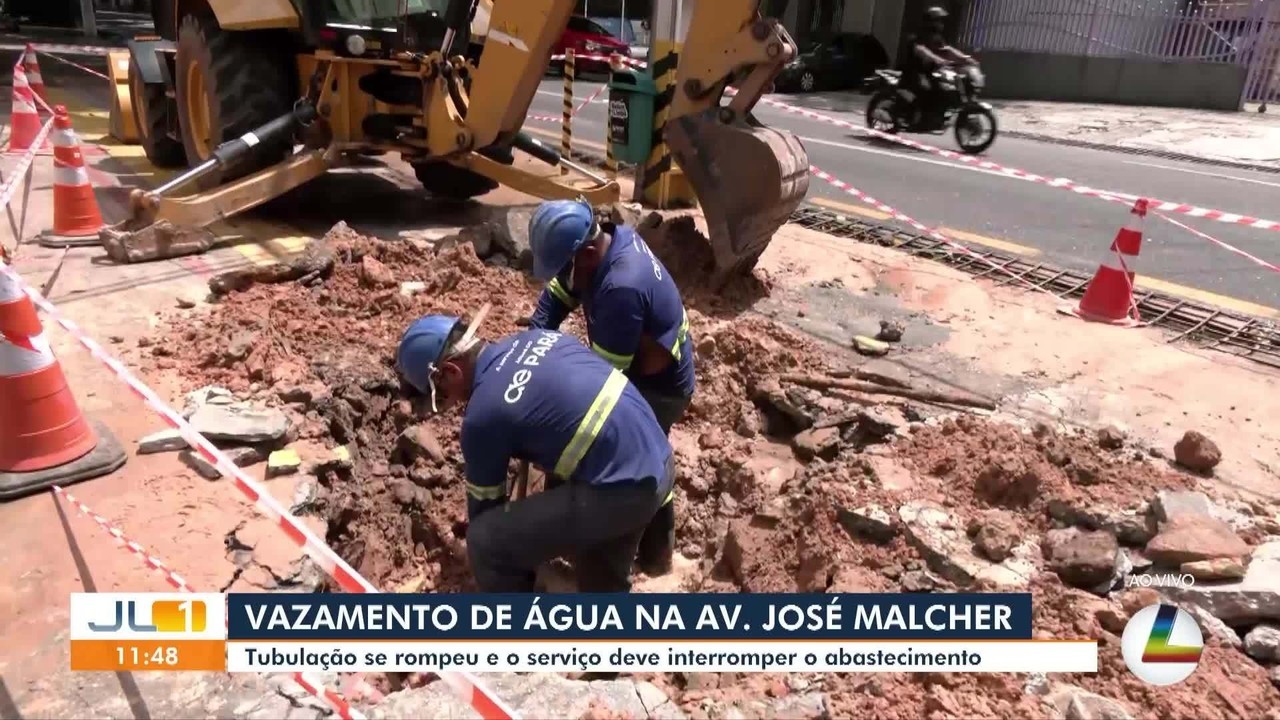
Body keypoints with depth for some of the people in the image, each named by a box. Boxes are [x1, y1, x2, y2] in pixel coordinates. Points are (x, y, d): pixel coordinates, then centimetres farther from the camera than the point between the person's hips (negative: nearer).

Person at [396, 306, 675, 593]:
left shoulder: (482, 415, -13)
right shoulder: (537, 337, 10)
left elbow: (484, 501, 3)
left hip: (619, 490, -9)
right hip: (659, 464, 9)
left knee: (485, 541, 2)